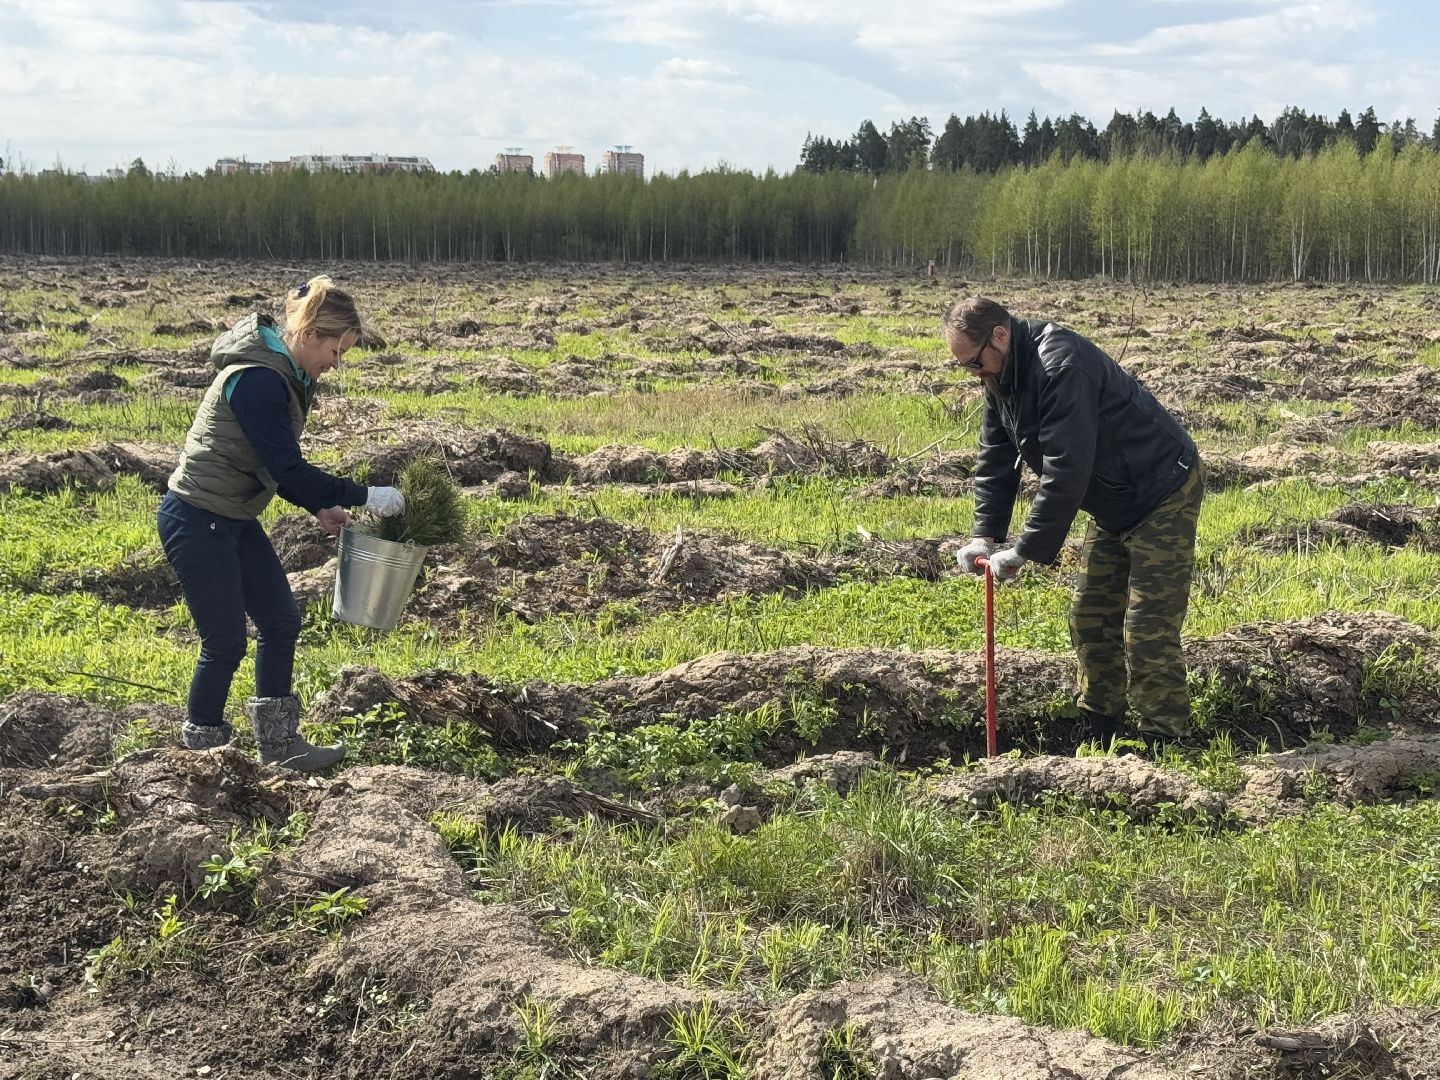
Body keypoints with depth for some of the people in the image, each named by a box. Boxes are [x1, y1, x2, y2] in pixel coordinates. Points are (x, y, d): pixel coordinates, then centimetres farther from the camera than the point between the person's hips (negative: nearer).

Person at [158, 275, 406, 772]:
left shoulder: (288, 375, 6)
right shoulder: (256, 379, -25)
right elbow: (286, 469, -26)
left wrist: (320, 507, 5)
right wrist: (364, 497, -21)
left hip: (235, 519, 10)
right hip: (197, 521, -10)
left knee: (281, 620, 11)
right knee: (226, 641, -3)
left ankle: (279, 744, 20)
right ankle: (200, 751, 13)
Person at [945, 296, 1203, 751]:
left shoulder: (1061, 366, -30)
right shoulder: (1003, 378, 1)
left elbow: (1066, 470, -33)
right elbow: (995, 460, 6)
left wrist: (1025, 550, -30)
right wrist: (986, 535, -6)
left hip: (1163, 495, -10)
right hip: (1114, 507, 10)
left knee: (1148, 631, -13)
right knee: (1090, 619, 13)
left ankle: (1165, 744, -6)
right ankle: (1100, 736, 23)